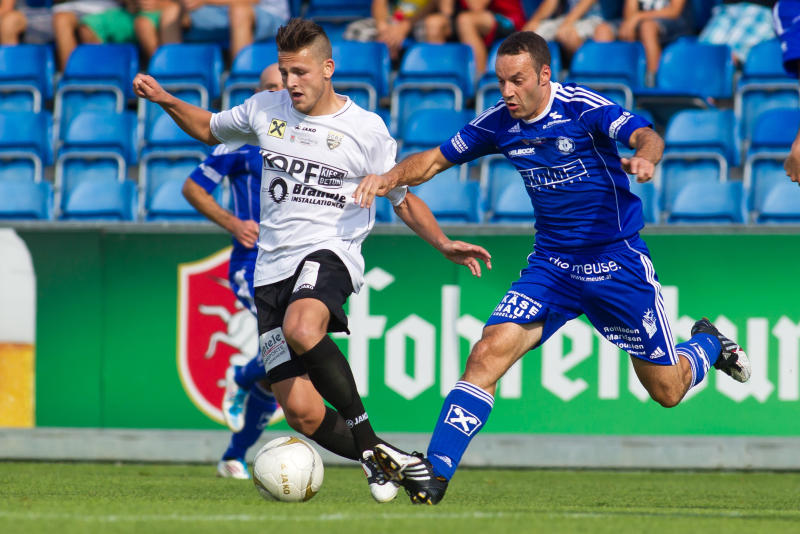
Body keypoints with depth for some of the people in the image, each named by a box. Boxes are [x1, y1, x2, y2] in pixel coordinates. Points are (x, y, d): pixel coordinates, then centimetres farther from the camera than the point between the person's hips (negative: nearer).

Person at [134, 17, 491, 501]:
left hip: (329, 253, -4)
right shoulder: (265, 110, 10)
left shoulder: (366, 129, 2)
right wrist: (166, 100, 10)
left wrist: (444, 244, -2)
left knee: (301, 330, -40)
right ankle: (377, 461, 16)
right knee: (302, 414, -9)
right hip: (273, 268, 4)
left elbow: (404, 200, 12)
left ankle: (366, 435, -25)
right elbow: (209, 128, 28)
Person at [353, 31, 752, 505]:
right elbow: (435, 160, 8)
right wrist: (391, 177, -12)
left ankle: (707, 345, 42)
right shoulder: (498, 123, -3)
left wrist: (645, 157, -55)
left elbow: (645, 136, -32)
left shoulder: (582, 107, -17)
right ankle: (434, 473, -25)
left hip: (618, 261, -3)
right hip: (552, 265, 3)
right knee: (489, 353, -20)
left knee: (667, 390, 6)